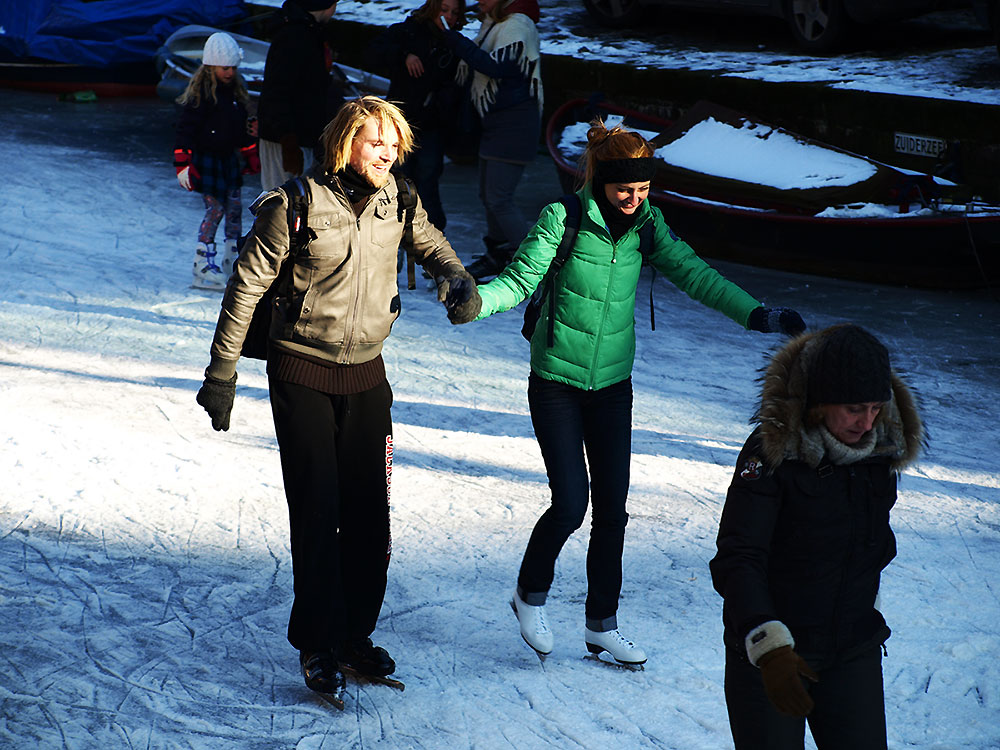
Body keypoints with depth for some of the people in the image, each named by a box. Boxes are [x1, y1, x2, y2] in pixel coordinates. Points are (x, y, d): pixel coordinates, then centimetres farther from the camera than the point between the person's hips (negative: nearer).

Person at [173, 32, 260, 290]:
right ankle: (202, 268, -11)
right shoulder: (201, 94, -14)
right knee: (215, 208, -12)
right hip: (206, 159, -8)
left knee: (235, 206, 8)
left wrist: (251, 155, 27)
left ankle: (231, 261, 20)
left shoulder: (236, 90, 11)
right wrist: (183, 163, -20)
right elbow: (186, 128, -16)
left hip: (229, 157, 8)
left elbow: (242, 127, 23)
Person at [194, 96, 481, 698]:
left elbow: (432, 245, 20)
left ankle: (357, 635, 19)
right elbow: (247, 286, -9)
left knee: (369, 512, 4)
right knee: (317, 510, -5)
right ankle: (318, 646, 7)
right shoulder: (295, 206, -15)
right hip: (302, 375, -4)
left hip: (366, 375, 5)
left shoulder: (395, 201, 0)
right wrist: (222, 372, -8)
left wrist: (461, 281, -1)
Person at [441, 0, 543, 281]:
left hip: (514, 124, -9)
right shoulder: (491, 25, 14)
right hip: (493, 122, 10)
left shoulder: (517, 25, -15)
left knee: (498, 198, -12)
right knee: (487, 195, 15)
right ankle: (497, 255, 30)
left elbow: (496, 67, -28)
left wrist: (455, 40, -25)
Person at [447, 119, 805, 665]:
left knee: (612, 510, 4)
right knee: (571, 504, -9)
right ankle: (530, 595, 18)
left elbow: (691, 272, -3)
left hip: (612, 384, 4)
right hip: (556, 383, -4)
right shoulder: (562, 219, -14)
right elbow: (519, 280, -15)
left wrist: (757, 315, -11)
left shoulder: (644, 224, -1)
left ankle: (602, 626, 18)